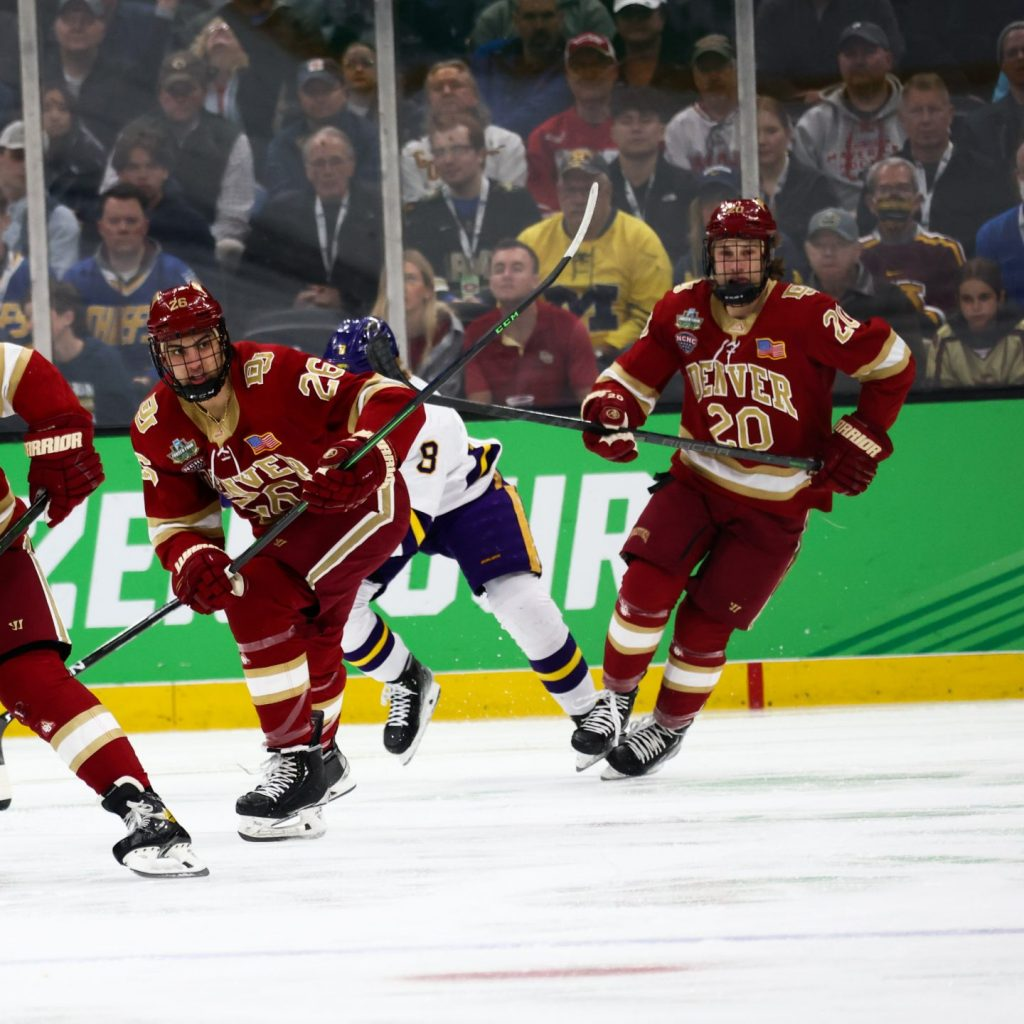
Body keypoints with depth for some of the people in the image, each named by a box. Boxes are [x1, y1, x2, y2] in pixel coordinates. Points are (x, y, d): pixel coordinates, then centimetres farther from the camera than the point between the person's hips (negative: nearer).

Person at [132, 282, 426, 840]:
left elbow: (391, 402, -29)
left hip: (361, 503, -8)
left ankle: (297, 757, -20)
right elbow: (175, 520, -3)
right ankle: (322, 760, 42)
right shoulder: (156, 427, -9)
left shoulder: (276, 373, -28)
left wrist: (362, 456, -47)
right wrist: (193, 560, -25)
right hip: (284, 531, 8)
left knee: (258, 605, -24)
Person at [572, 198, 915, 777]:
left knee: (704, 624, -3)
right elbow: (638, 374, 6)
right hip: (698, 480, 3)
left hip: (773, 505, -3)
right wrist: (609, 408, -16)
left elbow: (891, 363, -10)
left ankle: (669, 729, 21)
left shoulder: (805, 315, -19)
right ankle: (616, 701, 5)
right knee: (647, 585, -17)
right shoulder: (682, 311, -5)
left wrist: (861, 442, -10)